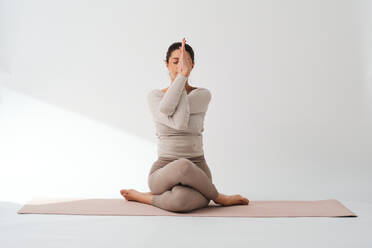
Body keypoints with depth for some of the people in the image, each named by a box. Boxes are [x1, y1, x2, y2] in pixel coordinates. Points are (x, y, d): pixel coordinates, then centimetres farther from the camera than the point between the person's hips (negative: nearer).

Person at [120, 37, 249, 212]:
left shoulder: (203, 95, 2)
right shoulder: (154, 96, 3)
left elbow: (167, 107, -17)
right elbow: (179, 123, -18)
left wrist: (184, 74, -13)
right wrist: (181, 77, -16)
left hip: (196, 175, -1)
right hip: (163, 174, 1)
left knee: (179, 201, -39)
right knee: (183, 166, -38)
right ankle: (219, 198, -7)